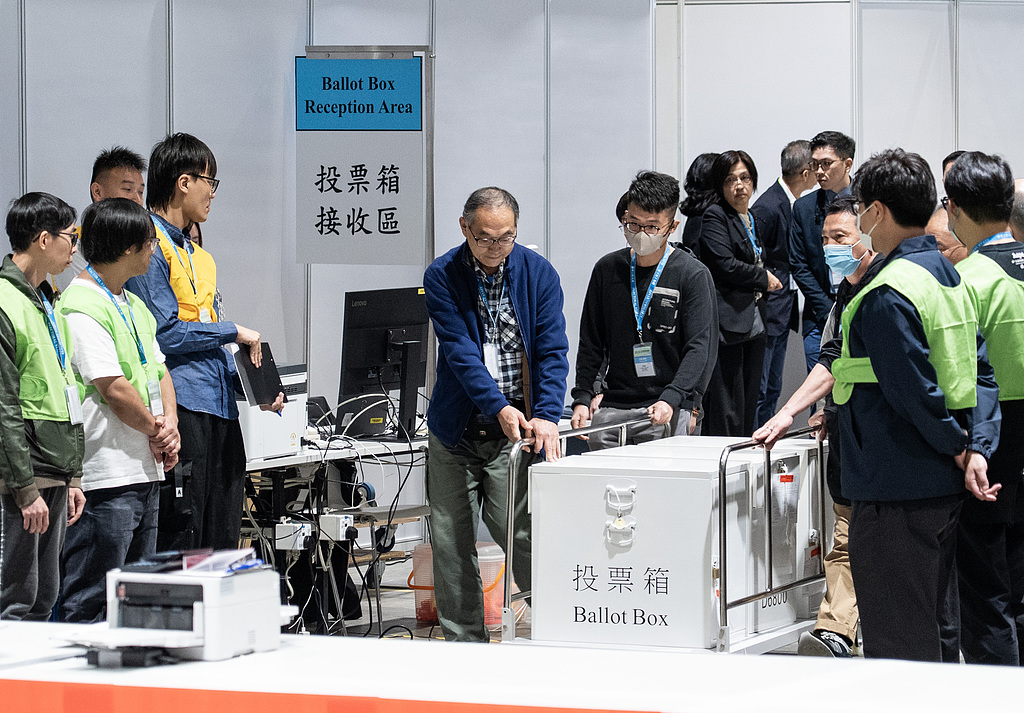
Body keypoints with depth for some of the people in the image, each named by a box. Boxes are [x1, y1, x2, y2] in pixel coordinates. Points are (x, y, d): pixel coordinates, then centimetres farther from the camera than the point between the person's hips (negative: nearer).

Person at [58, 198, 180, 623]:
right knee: (90, 604, -7)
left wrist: (169, 423, 1)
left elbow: (158, 372, 20)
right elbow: (113, 388, -19)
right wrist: (156, 431, -6)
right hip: (105, 476, -10)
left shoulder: (134, 306, 17)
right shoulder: (81, 307, -14)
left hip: (145, 469, 10)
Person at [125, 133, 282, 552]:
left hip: (219, 407, 10)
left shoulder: (196, 254, 21)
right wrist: (234, 332, -6)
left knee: (221, 543, 10)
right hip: (181, 407, -9)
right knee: (180, 539, -9)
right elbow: (165, 334, -16)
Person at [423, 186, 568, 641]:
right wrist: (499, 407, -26)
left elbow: (552, 351, -7)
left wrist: (546, 417, -22)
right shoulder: (442, 277, -4)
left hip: (514, 433, -2)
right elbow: (459, 350, -13)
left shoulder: (539, 274, -2)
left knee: (521, 535, -12)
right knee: (450, 545, 5)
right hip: (455, 430, 2)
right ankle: (464, 644, 15)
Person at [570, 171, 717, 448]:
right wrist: (582, 397, 6)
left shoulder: (693, 275, -2)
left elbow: (701, 347, -9)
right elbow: (590, 342, 17)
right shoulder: (607, 269, 11)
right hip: (611, 409, 4)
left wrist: (671, 400, -21)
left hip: (670, 413, -4)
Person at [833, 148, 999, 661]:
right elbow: (981, 374, 9)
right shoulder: (948, 277, 11)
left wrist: (954, 445, -6)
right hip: (946, 486, 9)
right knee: (927, 628, 18)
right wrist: (977, 449, -2)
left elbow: (914, 392, -21)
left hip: (896, 492, -9)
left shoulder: (886, 294, -18)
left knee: (896, 644, -3)